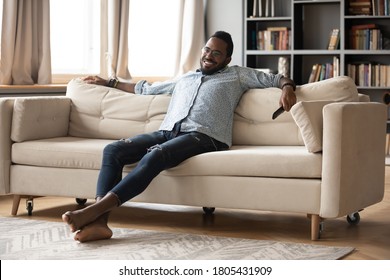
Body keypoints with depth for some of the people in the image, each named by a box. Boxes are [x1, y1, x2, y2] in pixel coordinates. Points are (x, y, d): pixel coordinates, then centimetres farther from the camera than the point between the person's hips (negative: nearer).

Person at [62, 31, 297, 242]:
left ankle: (94, 210, -46)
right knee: (113, 150, -21)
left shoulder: (237, 75, 23)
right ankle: (99, 222, -35)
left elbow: (277, 78, 19)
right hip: (167, 132, 6)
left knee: (154, 157, -37)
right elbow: (147, 89, 46)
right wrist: (109, 83, 50)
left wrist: (287, 87, -5)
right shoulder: (185, 79, 36)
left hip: (203, 136, -6)